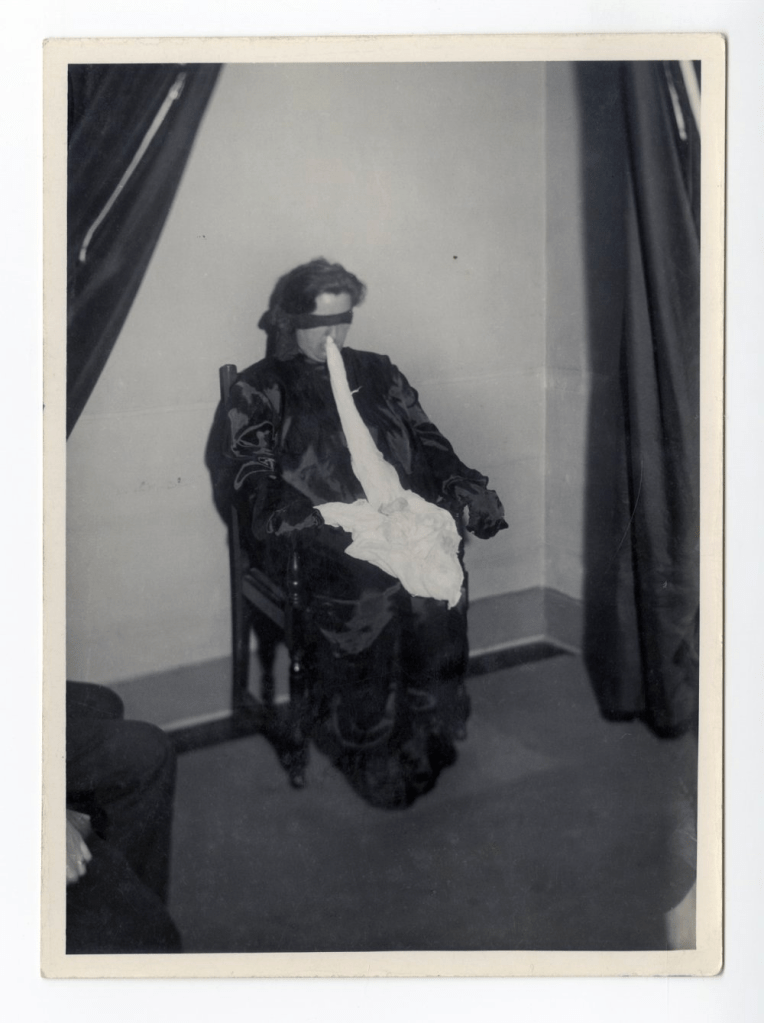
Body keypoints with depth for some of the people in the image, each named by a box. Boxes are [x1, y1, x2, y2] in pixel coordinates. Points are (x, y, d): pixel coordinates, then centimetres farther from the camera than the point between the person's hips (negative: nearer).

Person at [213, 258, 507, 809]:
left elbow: (427, 443, 19)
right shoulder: (260, 389, 12)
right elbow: (255, 485, 1)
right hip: (318, 536, -3)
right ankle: (370, 755, -21)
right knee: (368, 584, -34)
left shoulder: (378, 373, 24)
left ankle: (427, 735, -16)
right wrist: (314, 523, -17)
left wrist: (464, 490, -1)